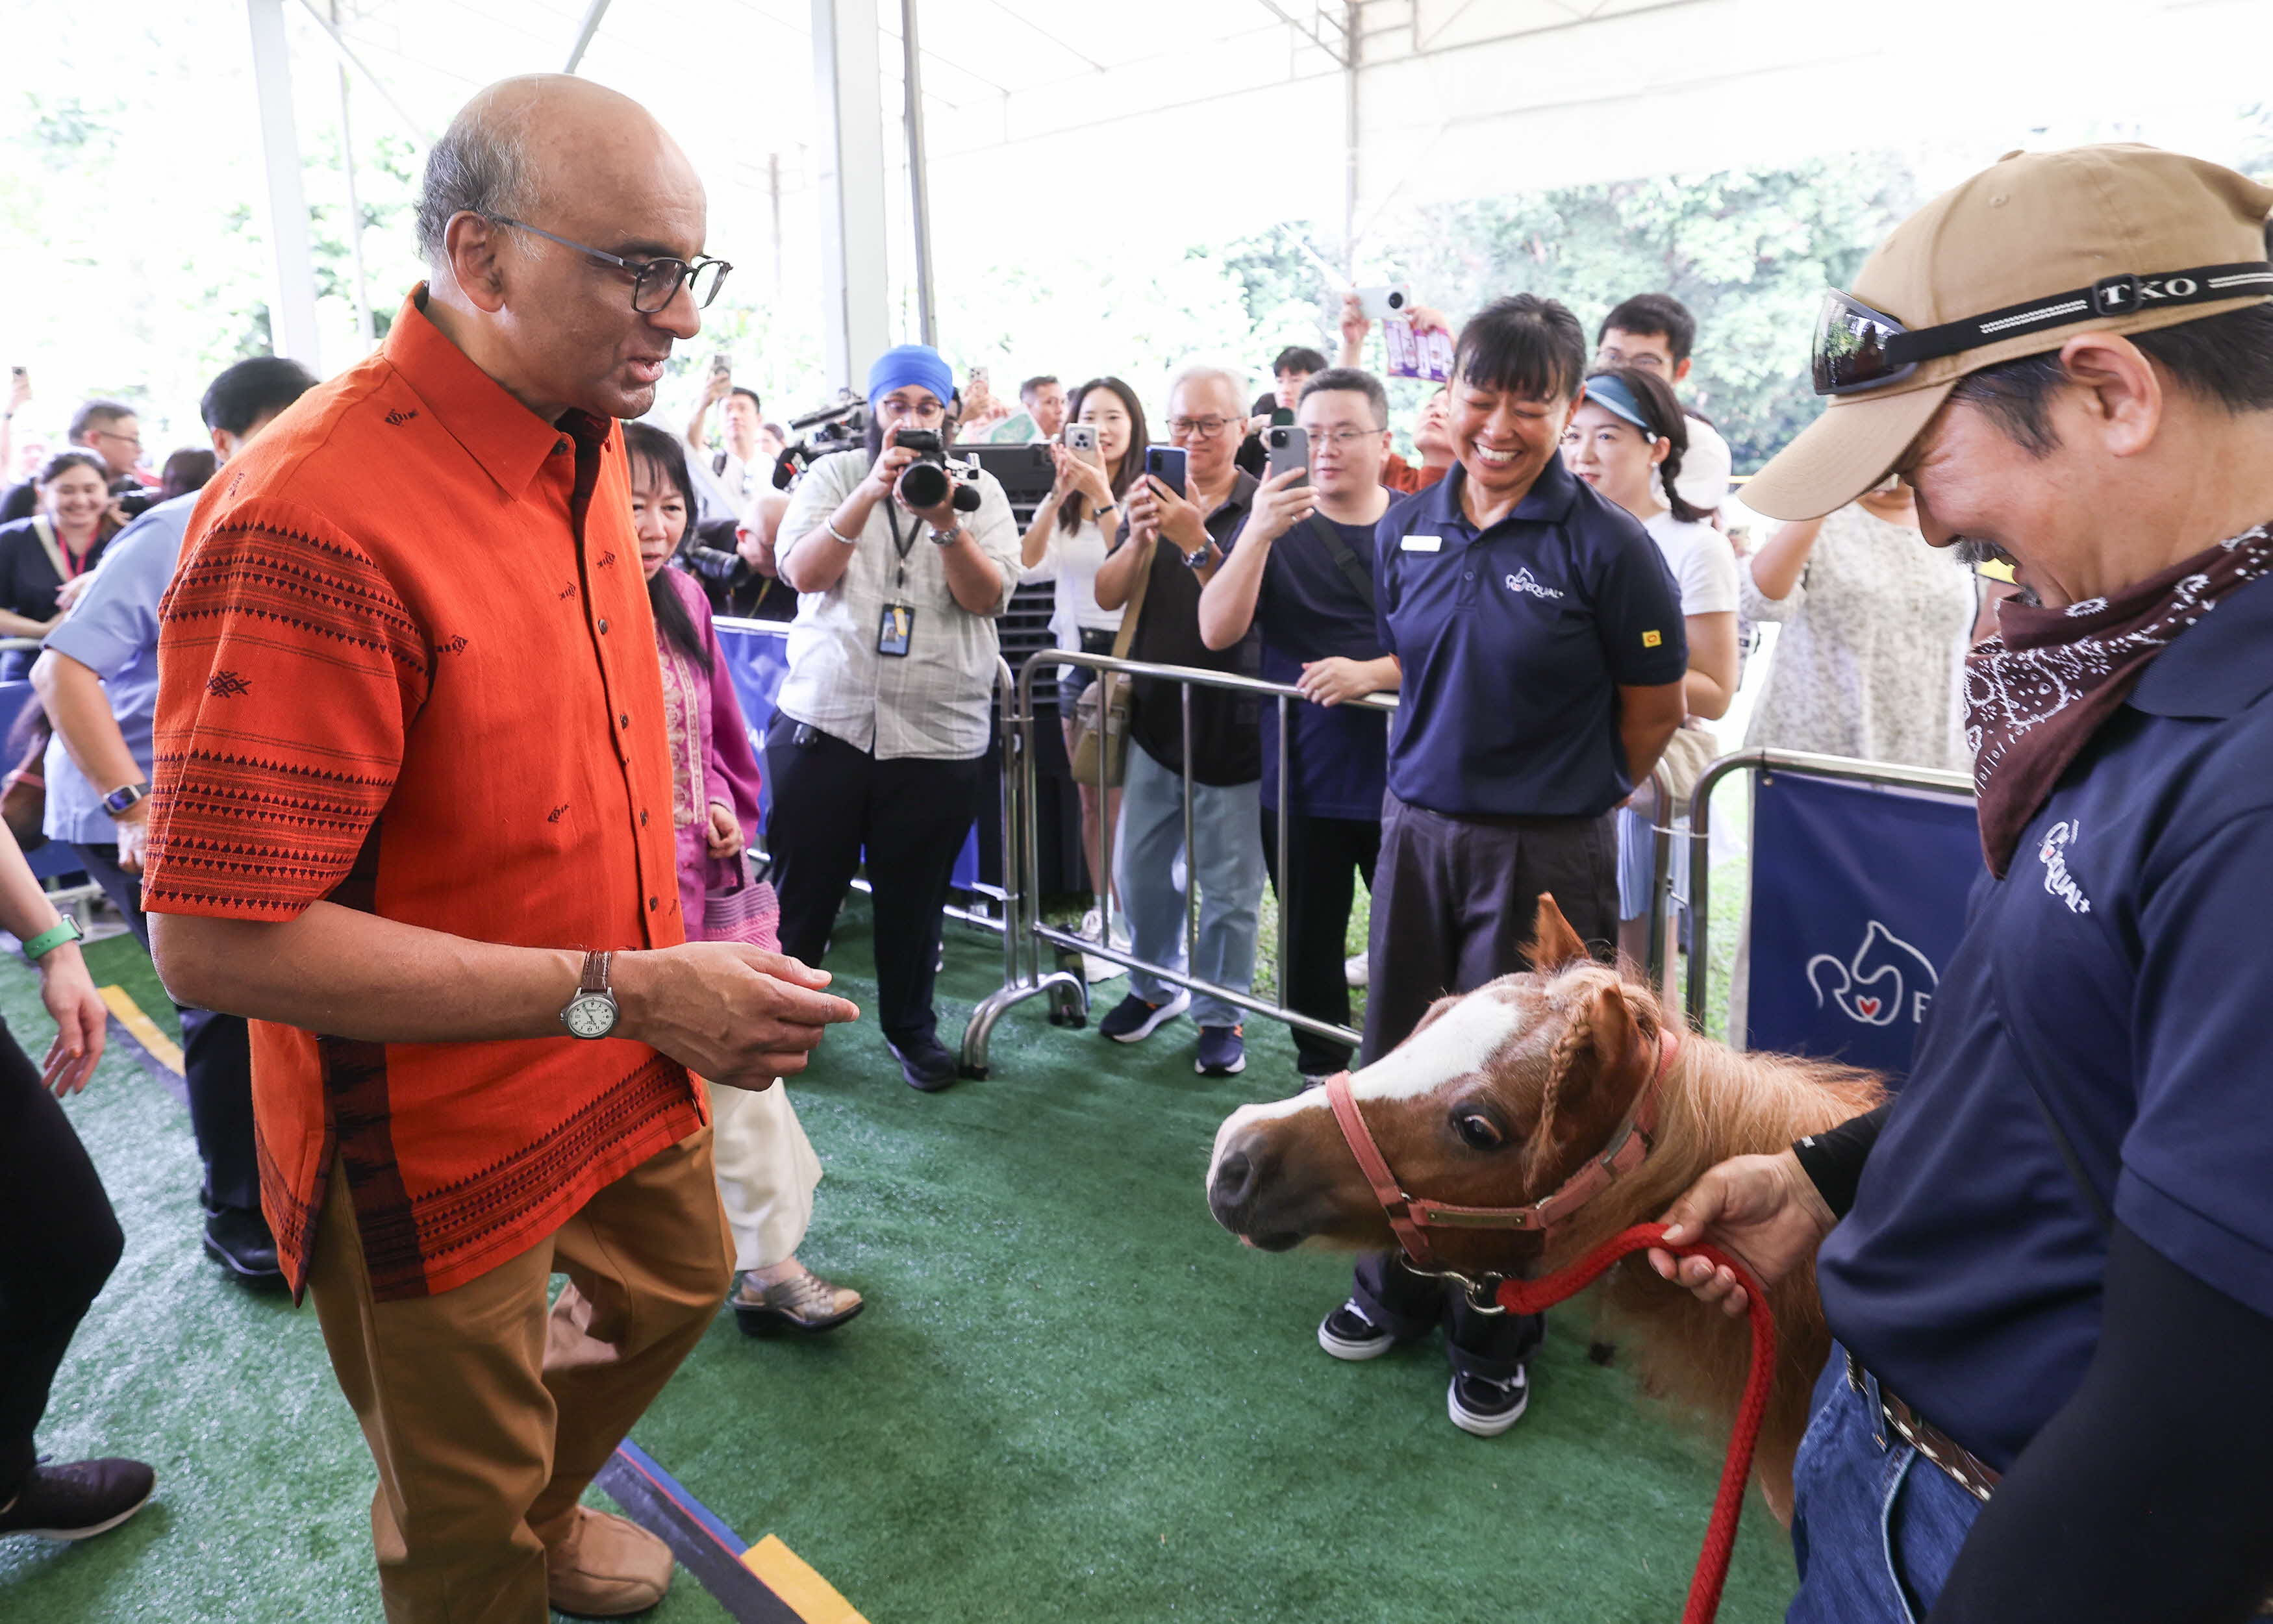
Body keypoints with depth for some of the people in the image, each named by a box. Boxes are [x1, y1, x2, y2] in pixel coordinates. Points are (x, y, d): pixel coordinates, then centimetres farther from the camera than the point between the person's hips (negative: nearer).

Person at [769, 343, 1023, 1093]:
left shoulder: (979, 490, 7)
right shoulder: (835, 474, 5)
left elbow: (989, 597, -5)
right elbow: (804, 573, -9)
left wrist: (944, 522, -21)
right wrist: (871, 493, -21)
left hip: (938, 731, 1)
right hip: (824, 717, 0)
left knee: (915, 895, 11)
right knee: (802, 884, 6)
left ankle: (911, 1024, 29)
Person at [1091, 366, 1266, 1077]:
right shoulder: (1152, 498, 7)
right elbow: (1108, 596, -1)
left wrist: (1196, 543, -28)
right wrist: (1139, 540, -18)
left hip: (1230, 729, -4)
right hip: (1156, 718, 5)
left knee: (1228, 886, 5)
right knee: (1140, 871, 14)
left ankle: (1220, 1014, 22)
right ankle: (1154, 986, 36)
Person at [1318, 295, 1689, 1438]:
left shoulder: (1604, 545, -13)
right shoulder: (1407, 529, 2)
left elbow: (1654, 713, -3)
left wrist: (1566, 796, 7)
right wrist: (1441, 775, 15)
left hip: (1545, 852, -5)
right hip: (1416, 829, 5)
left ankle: (1496, 1334, 27)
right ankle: (1399, 1287, 37)